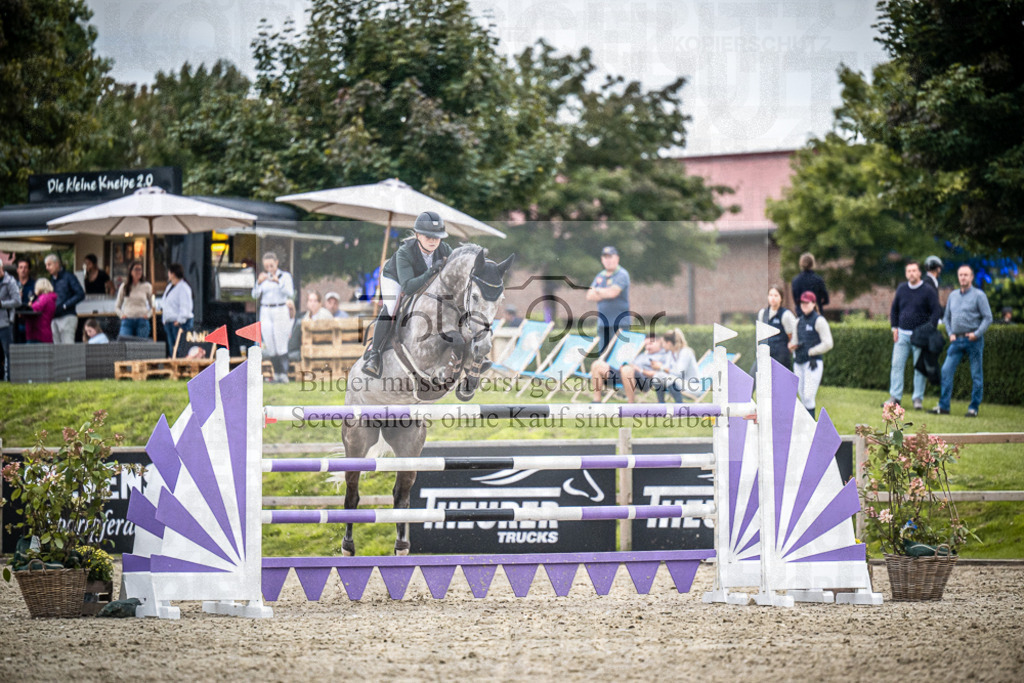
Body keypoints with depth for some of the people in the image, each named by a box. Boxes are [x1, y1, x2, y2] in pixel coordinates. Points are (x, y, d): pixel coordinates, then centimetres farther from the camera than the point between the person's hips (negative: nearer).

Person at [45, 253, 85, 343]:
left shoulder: (68, 277, 0)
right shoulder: (51, 280, 18)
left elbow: (80, 294, -8)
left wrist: (64, 306, -12)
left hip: (67, 316, -6)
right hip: (54, 318, 6)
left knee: (67, 344, -15)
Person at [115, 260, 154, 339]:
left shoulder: (147, 287, 8)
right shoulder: (124, 287, 9)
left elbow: (152, 306, 15)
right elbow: (117, 307, 16)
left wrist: (147, 315, -2)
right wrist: (122, 315, -2)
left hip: (142, 322, 0)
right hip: (127, 321, 0)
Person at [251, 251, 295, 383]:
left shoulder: (285, 276, 1)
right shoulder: (263, 277, 10)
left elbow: (290, 293, -12)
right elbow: (255, 295, 3)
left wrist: (278, 282, -23)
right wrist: (259, 283, -13)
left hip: (280, 312, -3)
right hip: (265, 312, 3)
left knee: (281, 344, -10)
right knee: (270, 345, 0)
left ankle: (284, 375, -11)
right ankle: (277, 373, 5)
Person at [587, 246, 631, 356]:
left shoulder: (622, 275, -5)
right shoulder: (600, 276, 17)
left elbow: (613, 292, -18)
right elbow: (589, 295, 10)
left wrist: (598, 291, 1)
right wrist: (605, 293, -7)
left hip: (619, 322, -7)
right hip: (603, 322, 7)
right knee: (602, 353, 5)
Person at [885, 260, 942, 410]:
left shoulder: (928, 291, -4)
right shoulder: (901, 289, 9)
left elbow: (937, 311, -5)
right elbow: (894, 309, 19)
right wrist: (894, 328, 9)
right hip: (902, 334, 4)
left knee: (920, 367, -1)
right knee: (896, 365, -1)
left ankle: (918, 399, 4)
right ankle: (895, 397, 3)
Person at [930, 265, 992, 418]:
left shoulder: (979, 295, -3)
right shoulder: (953, 296, 13)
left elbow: (988, 317, -6)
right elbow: (947, 317, 21)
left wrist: (977, 334, -15)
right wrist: (950, 333, 7)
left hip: (973, 340, -5)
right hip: (957, 340, 5)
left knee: (976, 375, -1)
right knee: (946, 371, -4)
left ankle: (974, 408, 5)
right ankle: (943, 406, -1)